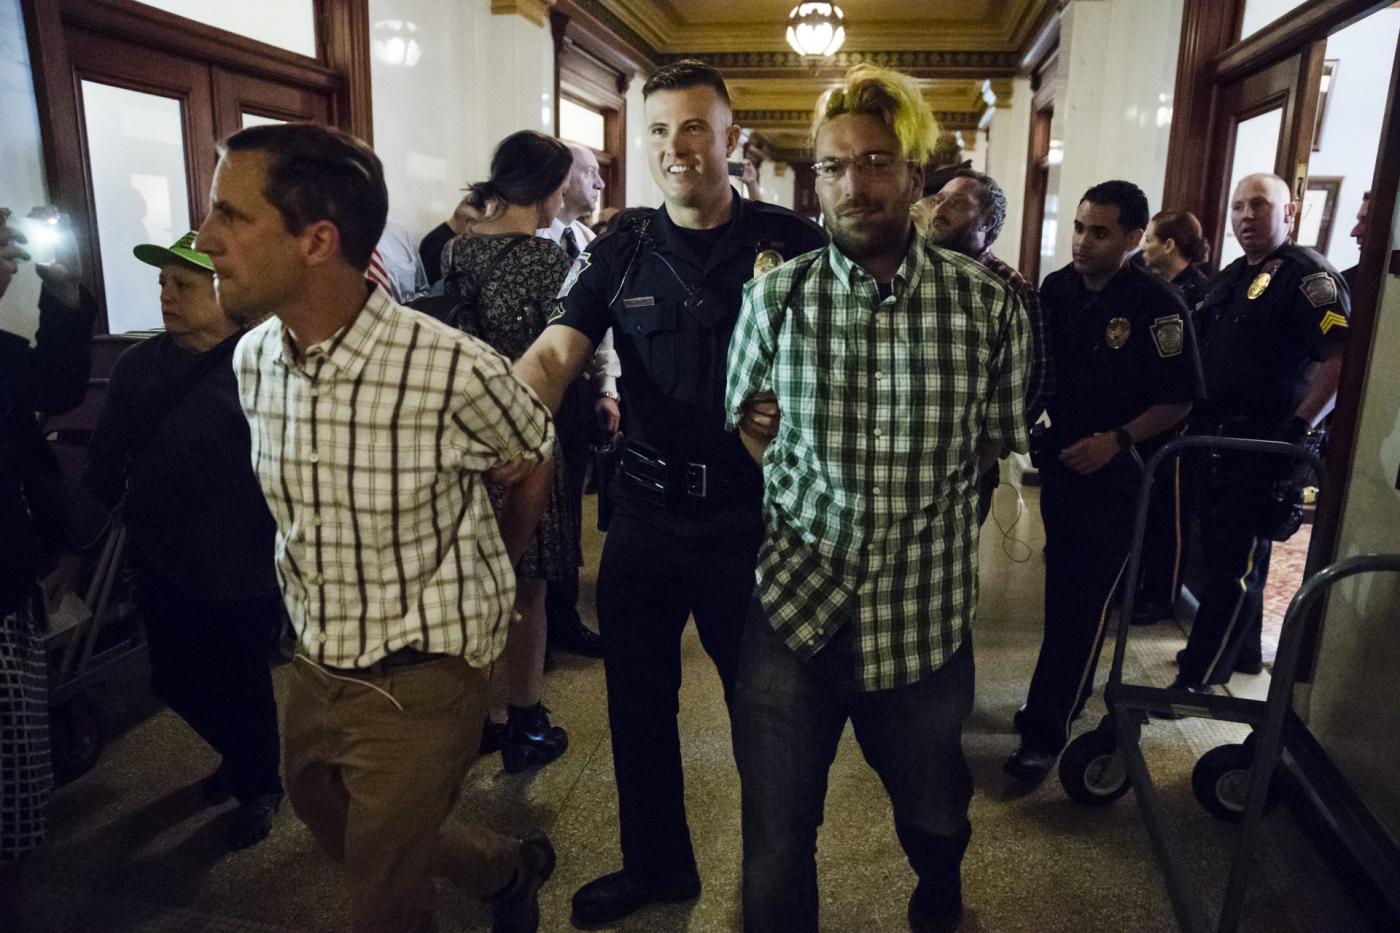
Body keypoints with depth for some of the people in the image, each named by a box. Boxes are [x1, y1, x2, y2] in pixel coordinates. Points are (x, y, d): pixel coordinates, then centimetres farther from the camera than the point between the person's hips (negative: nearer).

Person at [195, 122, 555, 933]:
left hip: (417, 684, -6)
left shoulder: (455, 371, -26)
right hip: (313, 669, 7)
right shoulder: (253, 360, -5)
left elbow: (536, 463, -5)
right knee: (330, 824, 27)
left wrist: (485, 577, 8)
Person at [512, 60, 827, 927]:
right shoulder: (622, 249, 2)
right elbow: (554, 353, -11)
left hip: (752, 511, -3)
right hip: (645, 507, 3)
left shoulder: (791, 239, -5)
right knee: (638, 699, 16)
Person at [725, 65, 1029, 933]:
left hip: (927, 614, 1)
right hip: (794, 606, -1)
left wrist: (919, 485, -3)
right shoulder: (775, 296, -5)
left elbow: (996, 437, 6)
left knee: (935, 809, 27)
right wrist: (808, 484, -2)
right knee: (776, 843, 11)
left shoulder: (988, 302, -7)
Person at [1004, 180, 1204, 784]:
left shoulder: (1157, 305, -14)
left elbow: (1179, 401, -10)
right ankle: (1067, 695, 34)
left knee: (1084, 602, -1)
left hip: (1118, 476, -5)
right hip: (1061, 462, 5)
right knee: (1061, 590, 16)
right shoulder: (1056, 288, 0)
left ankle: (1045, 729, 8)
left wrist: (1116, 441, -19)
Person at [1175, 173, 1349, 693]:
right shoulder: (1232, 276, 14)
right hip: (1218, 437, 9)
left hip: (1263, 446, -8)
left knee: (1236, 561, -2)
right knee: (1221, 549, 18)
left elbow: (1342, 358, -19)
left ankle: (1198, 678, 5)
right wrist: (1196, 421, 15)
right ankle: (1241, 650, 37)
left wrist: (1299, 428, -25)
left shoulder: (1308, 274, -11)